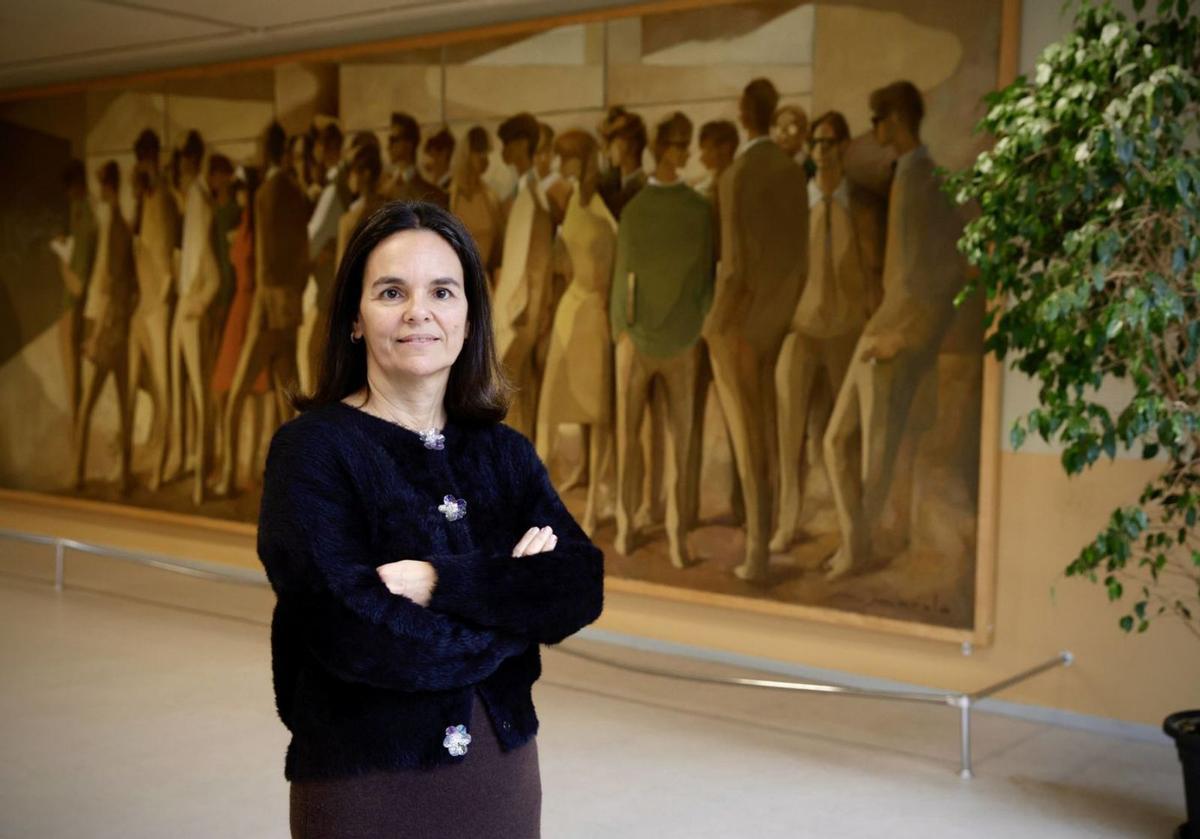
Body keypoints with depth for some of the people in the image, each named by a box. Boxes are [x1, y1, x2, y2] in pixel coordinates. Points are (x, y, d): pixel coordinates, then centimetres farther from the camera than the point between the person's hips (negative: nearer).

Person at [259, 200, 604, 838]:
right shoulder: (311, 448, -12)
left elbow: (582, 588, -10)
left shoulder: (505, 453, 2)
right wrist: (514, 599, -12)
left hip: (503, 772, 5)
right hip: (365, 779, -4)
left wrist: (444, 581, -23)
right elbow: (361, 635, -22)